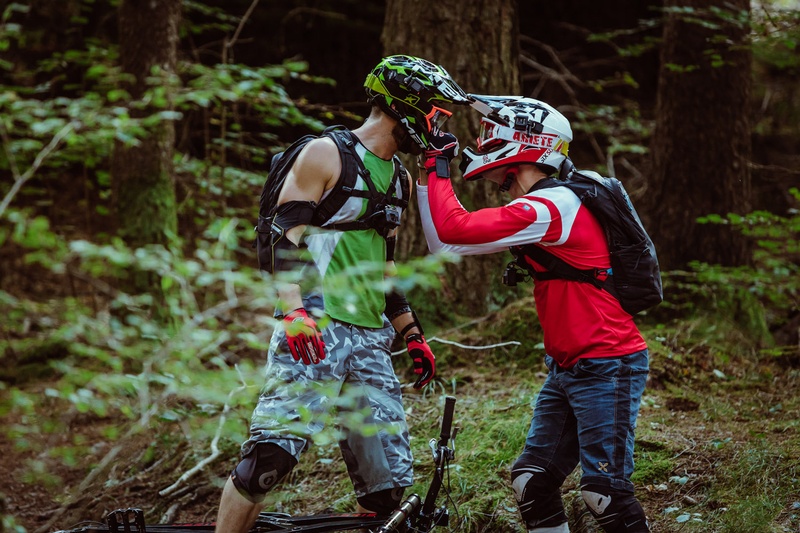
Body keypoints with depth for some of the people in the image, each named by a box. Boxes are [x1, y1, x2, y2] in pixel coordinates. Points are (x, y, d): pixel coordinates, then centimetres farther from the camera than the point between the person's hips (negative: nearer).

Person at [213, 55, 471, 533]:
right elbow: (285, 237, -10)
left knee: (388, 483, -1)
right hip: (315, 331, -7)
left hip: (371, 339, 7)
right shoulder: (325, 154, -2)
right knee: (272, 454, -20)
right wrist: (295, 313, -23)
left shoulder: (399, 179, 21)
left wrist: (414, 335, 22)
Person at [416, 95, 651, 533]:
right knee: (531, 482, 8)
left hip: (606, 366, -10)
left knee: (603, 490, -9)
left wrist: (438, 165, -12)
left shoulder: (548, 208, -19)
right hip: (566, 367, 10)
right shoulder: (532, 209, 12)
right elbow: (444, 248, 12)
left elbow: (453, 232, -26)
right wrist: (426, 173, 8)